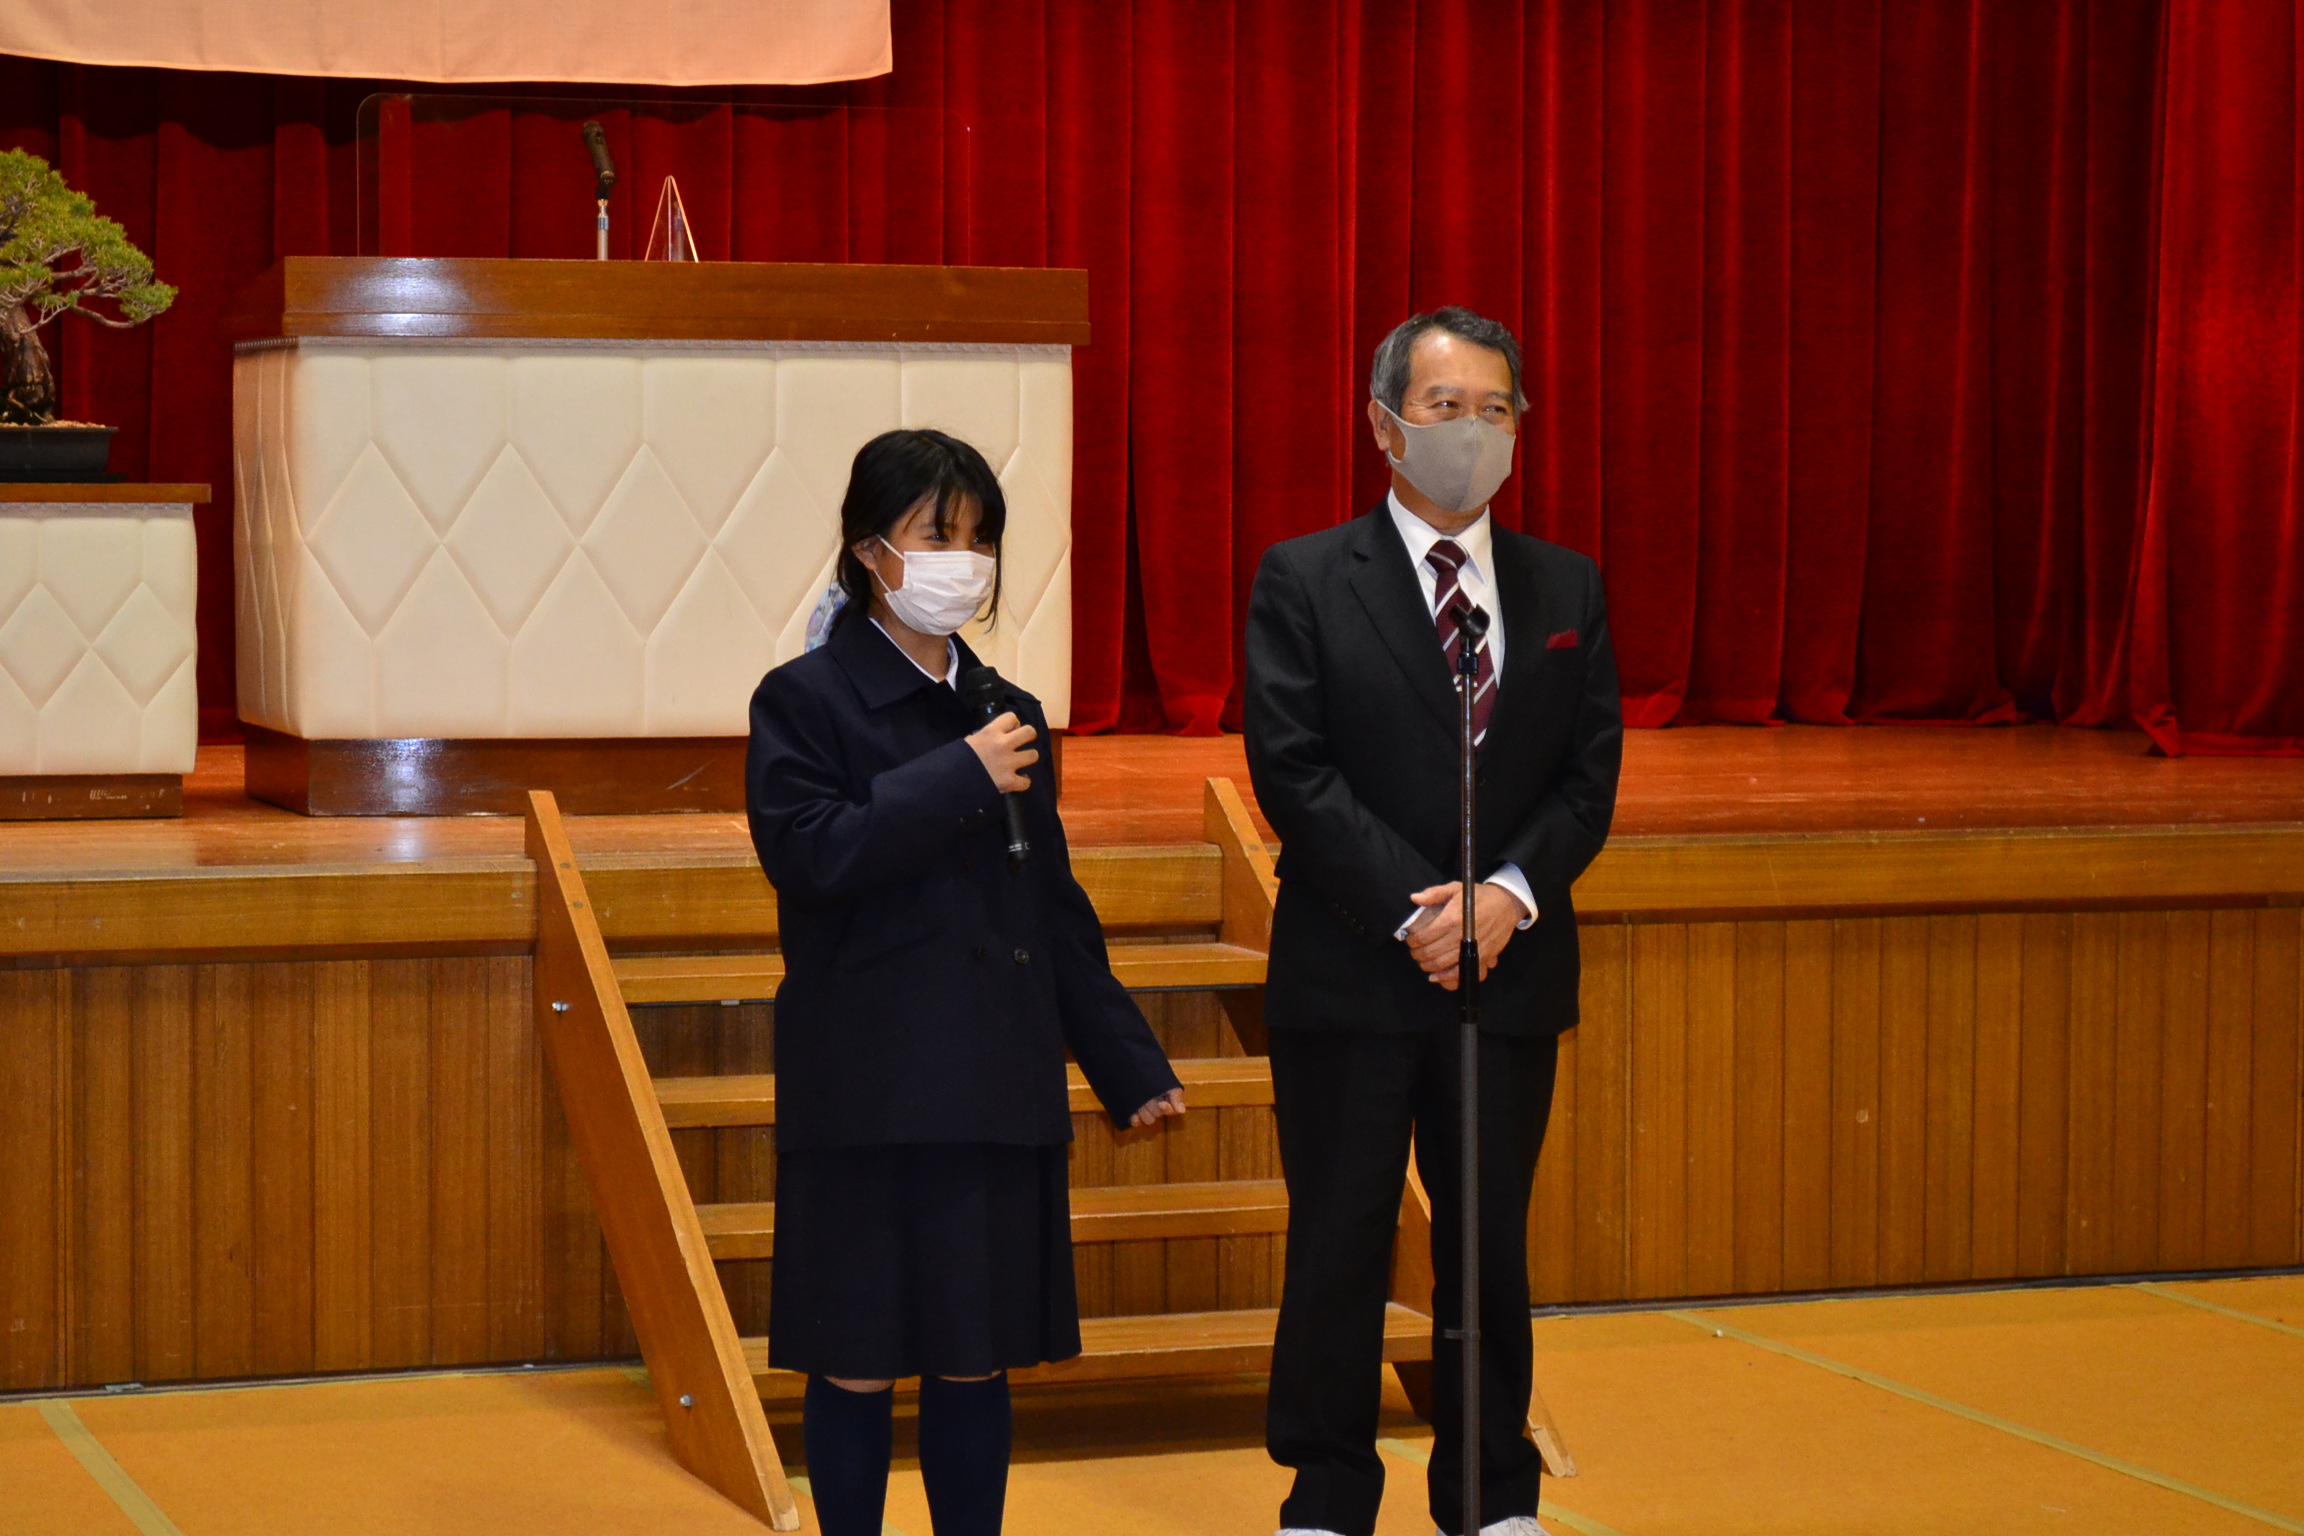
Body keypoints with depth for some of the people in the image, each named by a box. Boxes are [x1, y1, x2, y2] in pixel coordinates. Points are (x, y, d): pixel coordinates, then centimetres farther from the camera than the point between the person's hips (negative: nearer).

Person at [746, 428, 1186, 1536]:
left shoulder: (1007, 715, 14)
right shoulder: (805, 701, -2)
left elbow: (1056, 909, 16)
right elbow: (807, 854, -17)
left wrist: (1129, 1064, 13)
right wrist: (959, 780, -17)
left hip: (1000, 1095, 5)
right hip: (866, 1097, -5)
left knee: (977, 1361, 8)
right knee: (857, 1365, 0)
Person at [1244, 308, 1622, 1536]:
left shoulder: (1566, 588, 10)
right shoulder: (1303, 581, -1)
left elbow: (1590, 774, 4)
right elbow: (1294, 771, -9)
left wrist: (1511, 893, -13)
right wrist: (1414, 911, -17)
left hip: (1510, 971, 3)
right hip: (1351, 975, -3)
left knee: (1492, 1244, 10)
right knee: (1337, 1248, 3)